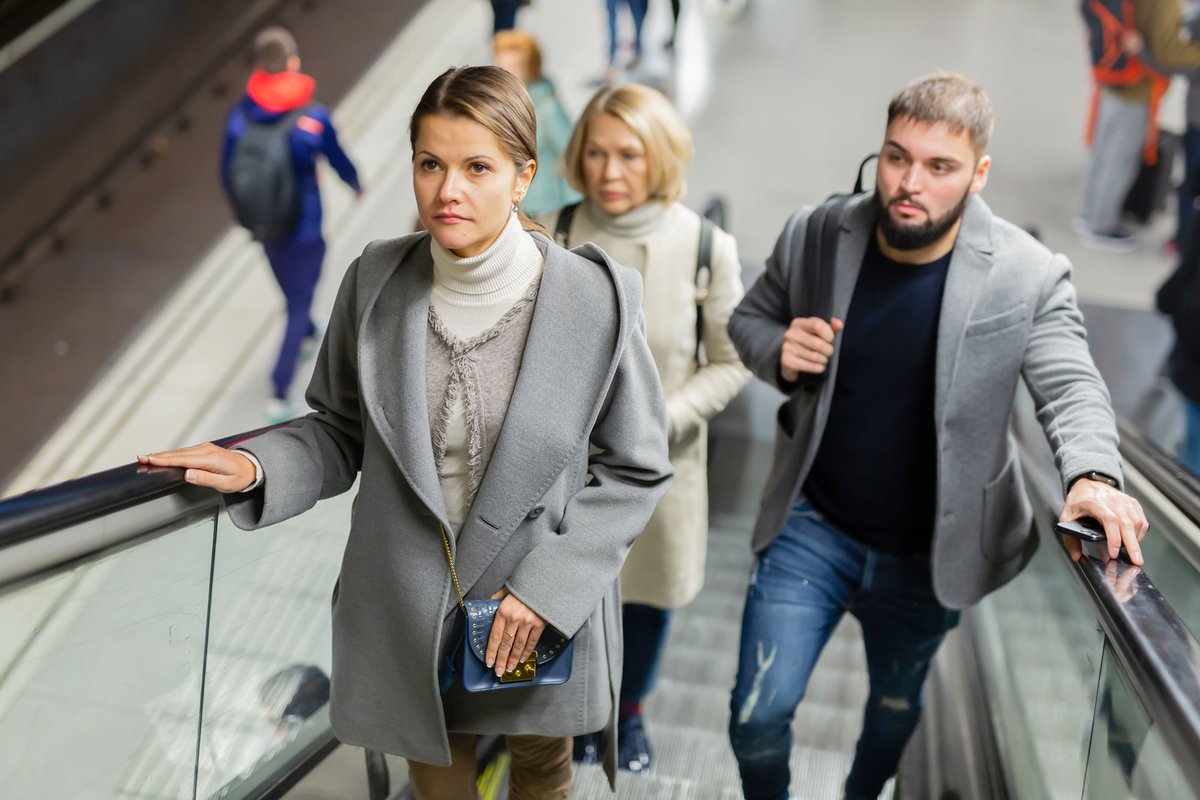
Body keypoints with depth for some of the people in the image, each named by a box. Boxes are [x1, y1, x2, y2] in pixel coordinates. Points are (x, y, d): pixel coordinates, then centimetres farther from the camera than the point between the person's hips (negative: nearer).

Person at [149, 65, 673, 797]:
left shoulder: (594, 297, -16)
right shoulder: (377, 279, -9)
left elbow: (635, 469, -7)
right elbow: (342, 431, 4)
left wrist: (549, 583, -15)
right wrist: (260, 469, -15)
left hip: (543, 612, -1)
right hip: (405, 614, 2)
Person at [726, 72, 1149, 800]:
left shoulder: (1030, 275, -16)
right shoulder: (814, 235, -10)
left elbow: (1070, 386, -17)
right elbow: (749, 319, 5)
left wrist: (1093, 475, -38)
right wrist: (778, 352, -18)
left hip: (928, 552, 0)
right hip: (812, 527, 0)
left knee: (897, 705, 23)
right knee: (760, 712, -3)